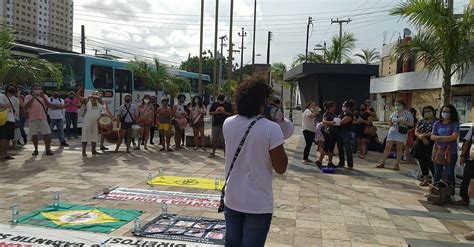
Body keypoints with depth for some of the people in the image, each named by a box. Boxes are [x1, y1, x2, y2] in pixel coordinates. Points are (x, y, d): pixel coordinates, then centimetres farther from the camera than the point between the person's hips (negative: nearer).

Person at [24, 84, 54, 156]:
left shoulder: (44, 96, 11)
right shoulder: (28, 97, 6)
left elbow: (49, 105, -1)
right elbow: (26, 106, -10)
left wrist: (43, 97, -12)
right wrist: (33, 97, -15)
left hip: (43, 118, 1)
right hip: (33, 119, -1)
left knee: (47, 134, -3)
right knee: (34, 135, 4)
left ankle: (48, 149, 3)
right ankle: (36, 150, 15)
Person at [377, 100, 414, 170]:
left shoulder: (408, 114, 2)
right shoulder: (394, 114, 14)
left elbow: (411, 124, -3)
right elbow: (389, 124, 18)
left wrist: (404, 121, -17)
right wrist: (390, 122, -5)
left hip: (402, 133, -4)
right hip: (392, 131, 4)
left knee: (399, 148, -2)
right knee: (387, 147, 1)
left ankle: (397, 164, 4)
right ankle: (382, 163, 5)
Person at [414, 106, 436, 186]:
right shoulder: (421, 122, 15)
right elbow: (416, 132, 7)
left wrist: (425, 135, -17)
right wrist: (422, 138, -10)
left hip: (431, 145, -6)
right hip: (420, 145, 6)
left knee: (431, 163, -11)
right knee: (422, 162, 9)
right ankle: (425, 180, 18)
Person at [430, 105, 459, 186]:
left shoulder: (455, 124, -3)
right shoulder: (437, 124, 8)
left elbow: (454, 137, -15)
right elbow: (432, 137, 1)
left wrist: (439, 137, -9)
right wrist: (447, 138, -12)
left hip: (451, 152, -4)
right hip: (438, 151, 4)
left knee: (449, 174, 1)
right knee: (437, 173, 13)